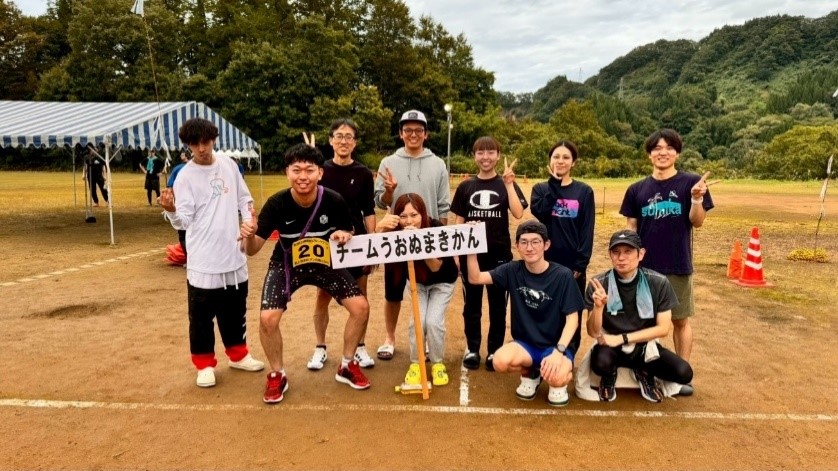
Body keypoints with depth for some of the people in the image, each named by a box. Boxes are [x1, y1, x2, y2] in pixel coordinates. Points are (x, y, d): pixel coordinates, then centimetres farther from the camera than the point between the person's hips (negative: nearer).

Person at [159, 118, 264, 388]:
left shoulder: (228, 165, 5)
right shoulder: (185, 176, -8)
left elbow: (244, 199, 16)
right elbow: (184, 221, -13)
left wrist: (249, 223, 1)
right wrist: (172, 211, -34)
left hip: (234, 255, 5)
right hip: (203, 260, -4)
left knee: (236, 310, 17)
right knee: (202, 315, 5)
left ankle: (238, 355, 34)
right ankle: (205, 364, 21)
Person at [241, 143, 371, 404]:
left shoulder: (334, 201, -23)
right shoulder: (276, 204, -26)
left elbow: (349, 234, -4)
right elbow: (253, 250, -21)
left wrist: (345, 236, -28)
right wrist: (249, 236, -44)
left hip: (326, 263, 2)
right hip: (286, 265, -1)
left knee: (361, 307, -9)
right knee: (268, 318, -18)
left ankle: (347, 366, 16)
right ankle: (277, 375, 11)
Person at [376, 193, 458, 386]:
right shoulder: (396, 232, -23)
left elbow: (436, 267, -35)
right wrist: (379, 228, -51)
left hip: (442, 282, -2)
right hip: (417, 281, 2)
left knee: (434, 321, -15)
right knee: (417, 321, -13)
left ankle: (438, 363, 11)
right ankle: (415, 363, 11)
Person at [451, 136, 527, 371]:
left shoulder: (507, 184, 2)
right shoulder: (465, 187, 5)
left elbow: (518, 213, -14)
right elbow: (459, 221, 8)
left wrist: (509, 184, -18)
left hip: (500, 253, -1)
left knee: (498, 305, 8)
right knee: (471, 304, 9)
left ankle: (495, 350, 21)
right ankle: (472, 349, 23)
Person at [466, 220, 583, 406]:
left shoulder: (563, 275, -13)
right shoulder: (513, 270, -4)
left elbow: (572, 318, -12)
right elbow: (475, 278, -10)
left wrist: (559, 350, -26)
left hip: (556, 345, -3)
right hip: (525, 343, 3)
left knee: (556, 377, -34)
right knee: (500, 361, -28)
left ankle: (558, 383, 7)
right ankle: (530, 374, 8)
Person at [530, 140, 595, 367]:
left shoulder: (584, 191, 3)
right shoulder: (540, 189, 6)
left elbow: (587, 230, -2)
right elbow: (539, 212, -15)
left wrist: (581, 263, -9)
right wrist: (554, 184, -12)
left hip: (573, 263, 0)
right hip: (546, 261, 1)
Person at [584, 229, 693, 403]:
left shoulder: (658, 283, -10)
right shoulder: (599, 284, -13)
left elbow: (663, 328, -7)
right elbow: (593, 332, -12)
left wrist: (622, 338, -15)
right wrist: (598, 306, -32)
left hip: (644, 346, 2)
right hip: (611, 346, -1)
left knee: (683, 373, -22)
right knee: (600, 363, -34)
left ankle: (644, 373, 10)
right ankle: (609, 377, 4)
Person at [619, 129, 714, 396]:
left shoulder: (690, 183, -2)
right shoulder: (637, 189, 4)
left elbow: (697, 222, -7)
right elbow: (630, 228, 7)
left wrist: (696, 198, -25)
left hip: (679, 266, -2)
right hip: (645, 266, 2)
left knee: (681, 320, 9)